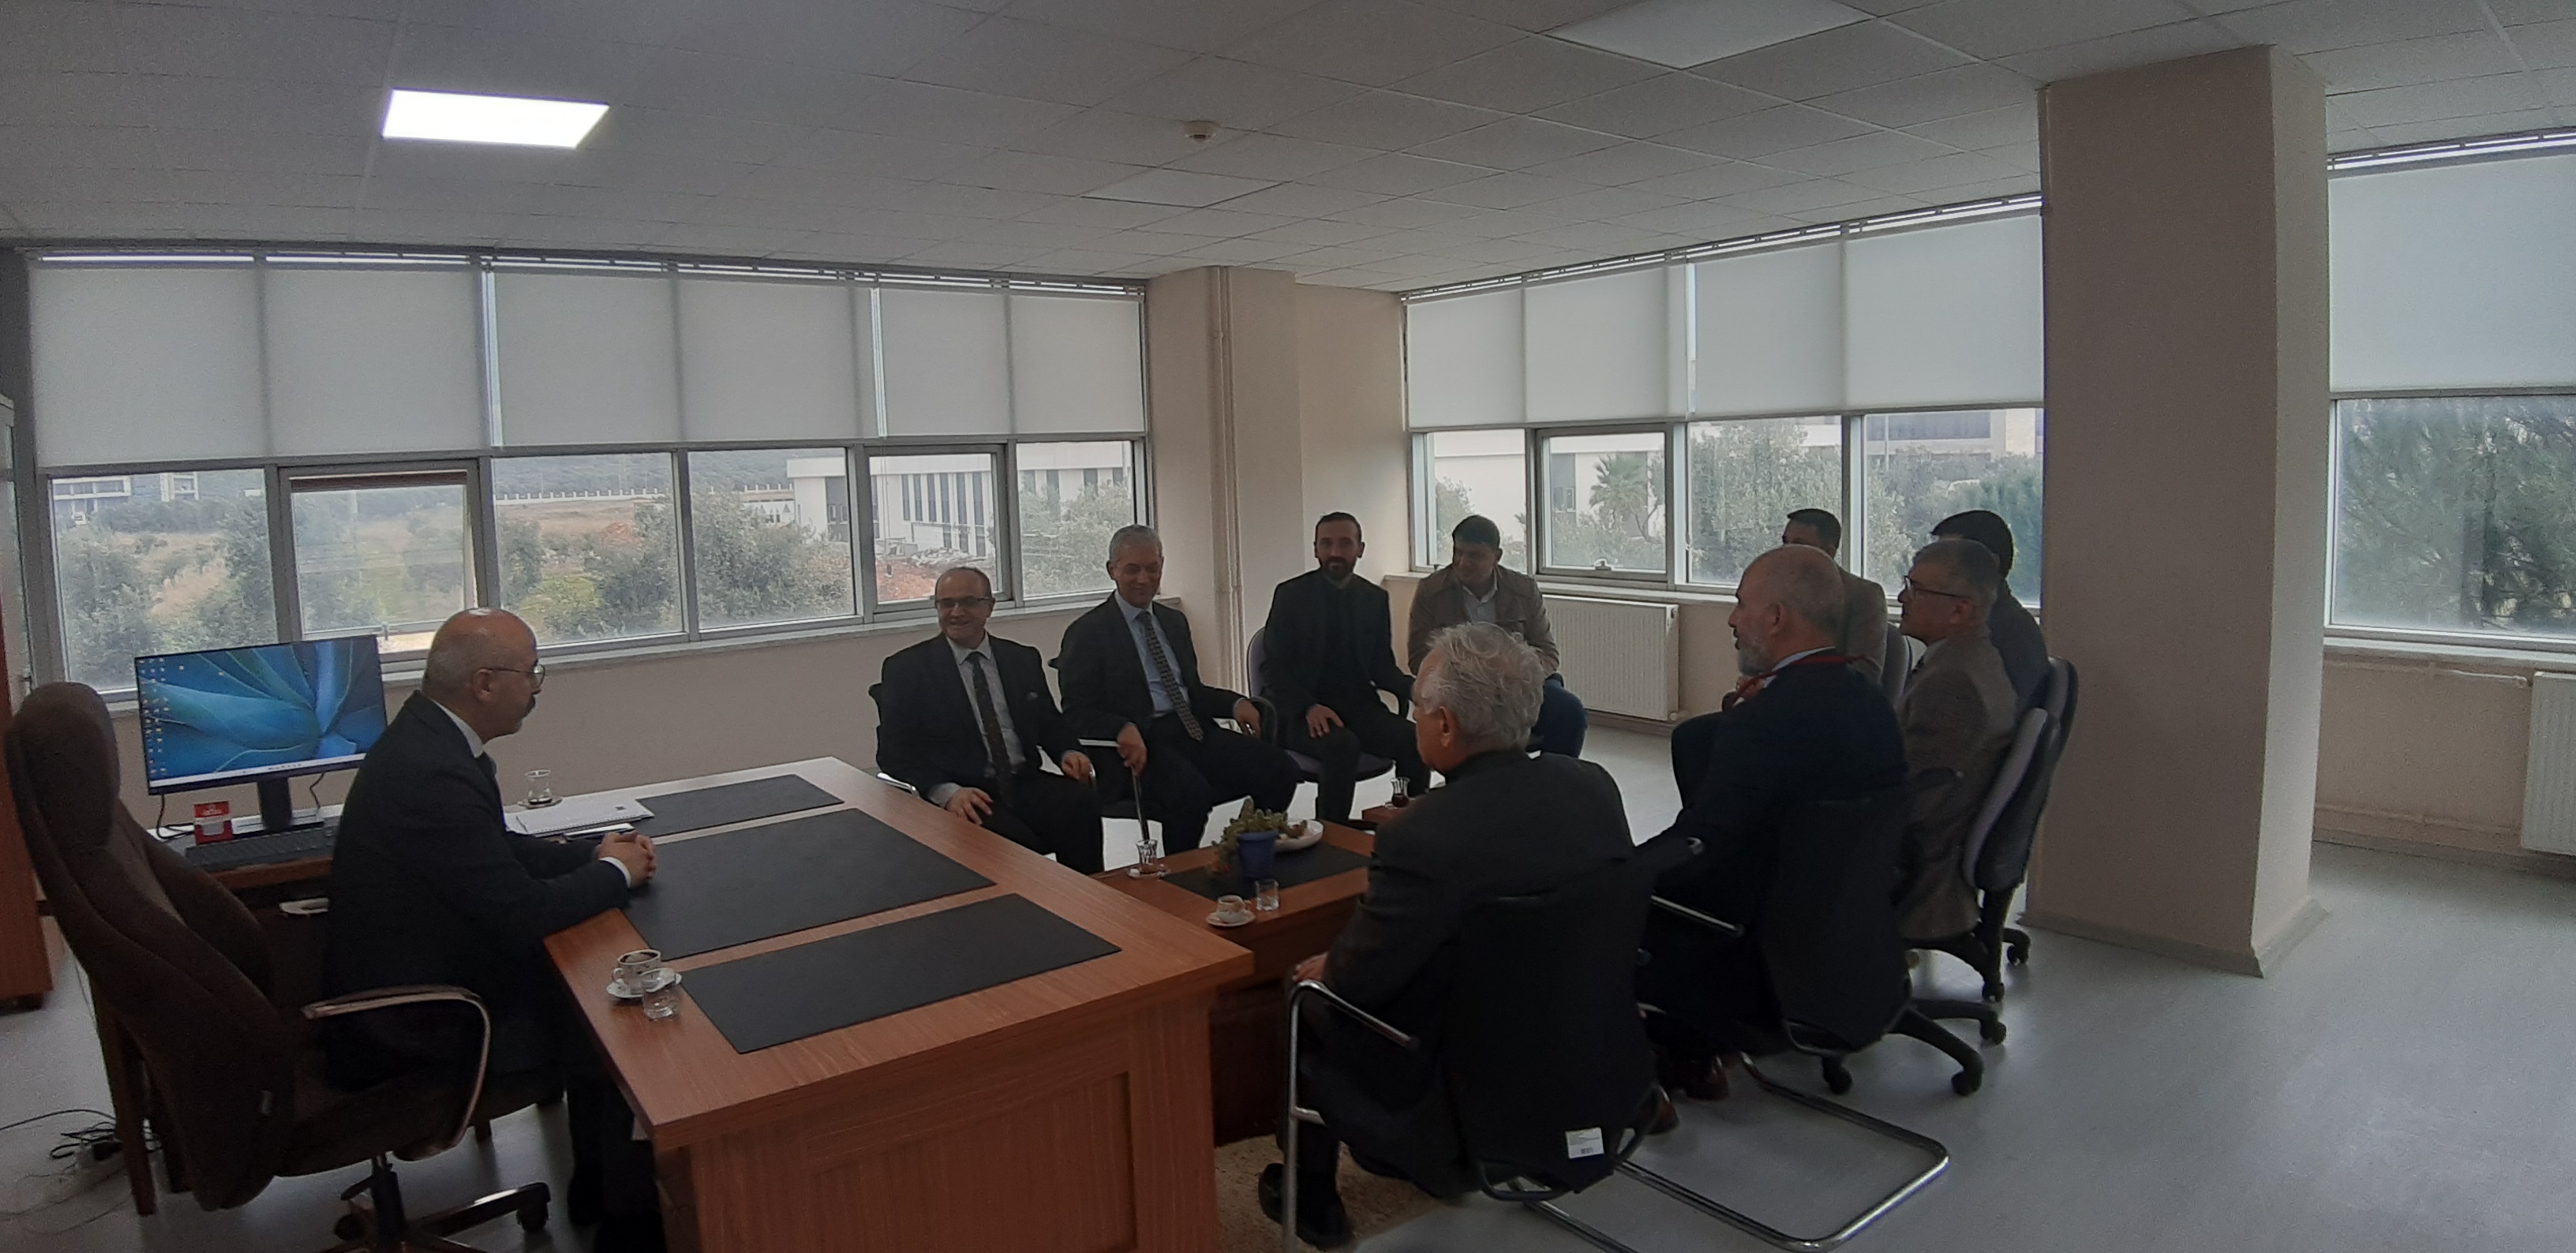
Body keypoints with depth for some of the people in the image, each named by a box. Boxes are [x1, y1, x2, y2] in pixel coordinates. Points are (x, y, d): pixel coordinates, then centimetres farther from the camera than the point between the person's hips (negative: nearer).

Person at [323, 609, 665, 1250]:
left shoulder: (427, 734, 0)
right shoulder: (433, 772, -31)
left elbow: (496, 849, 12)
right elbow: (523, 914, -29)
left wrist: (593, 854, 0)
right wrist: (615, 872, -12)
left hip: (409, 975, 9)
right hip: (411, 1024, -9)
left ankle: (596, 1183, 25)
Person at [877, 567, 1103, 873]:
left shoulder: (1023, 660, 16)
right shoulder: (907, 668, 5)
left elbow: (1049, 722, 22)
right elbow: (894, 751, -2)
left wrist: (1067, 752, -3)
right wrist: (946, 792, -19)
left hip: (1025, 783, 4)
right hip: (964, 796, -4)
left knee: (1082, 803, -28)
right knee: (1013, 837, -35)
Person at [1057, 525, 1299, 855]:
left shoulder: (1175, 622, 22)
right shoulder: (1088, 632, 2)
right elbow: (1077, 712, -5)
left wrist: (1235, 703, 3)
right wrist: (1123, 729, -26)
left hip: (1194, 731, 6)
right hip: (1141, 742, -6)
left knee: (1280, 769, -17)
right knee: (1190, 791, -37)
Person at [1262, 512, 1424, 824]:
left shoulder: (1375, 598, 10)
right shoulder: (1291, 595, -1)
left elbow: (1382, 666, 12)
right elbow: (1274, 667, -5)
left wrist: (1412, 686, -11)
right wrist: (1308, 707, -22)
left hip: (1358, 707, 4)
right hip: (1302, 713, -4)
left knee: (1416, 741, -24)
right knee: (1343, 746, -35)